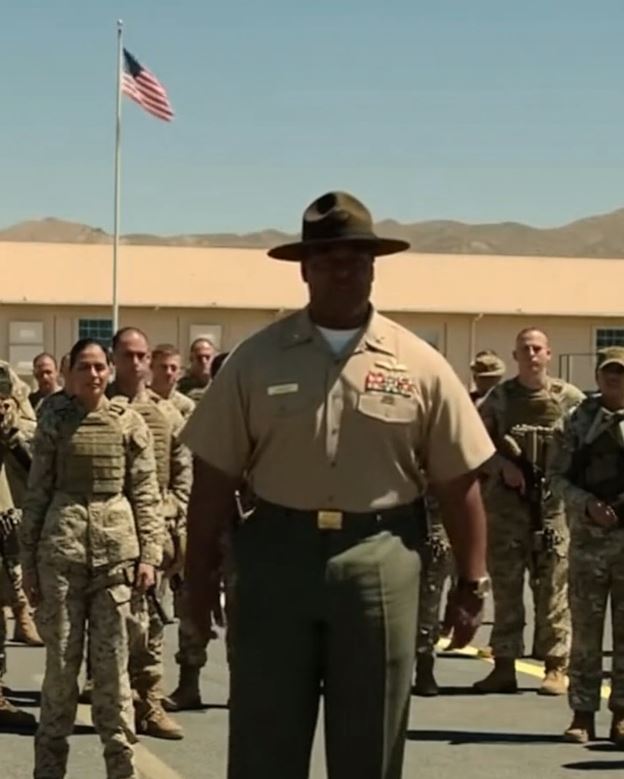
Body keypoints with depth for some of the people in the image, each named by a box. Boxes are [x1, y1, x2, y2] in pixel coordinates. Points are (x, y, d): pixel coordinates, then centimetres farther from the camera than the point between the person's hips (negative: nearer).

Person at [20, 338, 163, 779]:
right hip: (62, 547, 0)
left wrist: (149, 553, -3)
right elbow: (37, 493, 7)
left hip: (115, 547, 0)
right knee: (61, 659, 4)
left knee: (112, 660, 2)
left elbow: (146, 494, 4)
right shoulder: (55, 421, 5)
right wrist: (29, 561, 5)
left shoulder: (129, 422, 5)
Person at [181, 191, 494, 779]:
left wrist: (471, 582, 0)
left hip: (380, 560, 0)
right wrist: (200, 574, 2)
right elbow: (216, 476, 2)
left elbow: (458, 483, 3)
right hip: (277, 552, 0)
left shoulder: (419, 366, 1)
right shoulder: (257, 359, 1)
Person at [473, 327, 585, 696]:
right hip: (506, 500, 2)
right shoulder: (499, 397, 7)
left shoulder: (569, 398, 3)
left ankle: (556, 667, 5)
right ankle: (504, 665, 12)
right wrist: (502, 464, -7)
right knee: (505, 584, 6)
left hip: (553, 502, -2)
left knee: (553, 586, -1)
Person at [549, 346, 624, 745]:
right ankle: (583, 712, 11)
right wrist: (587, 504, -12)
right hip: (588, 536, 0)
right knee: (585, 628, 4)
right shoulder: (577, 421, 5)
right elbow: (558, 476, 2)